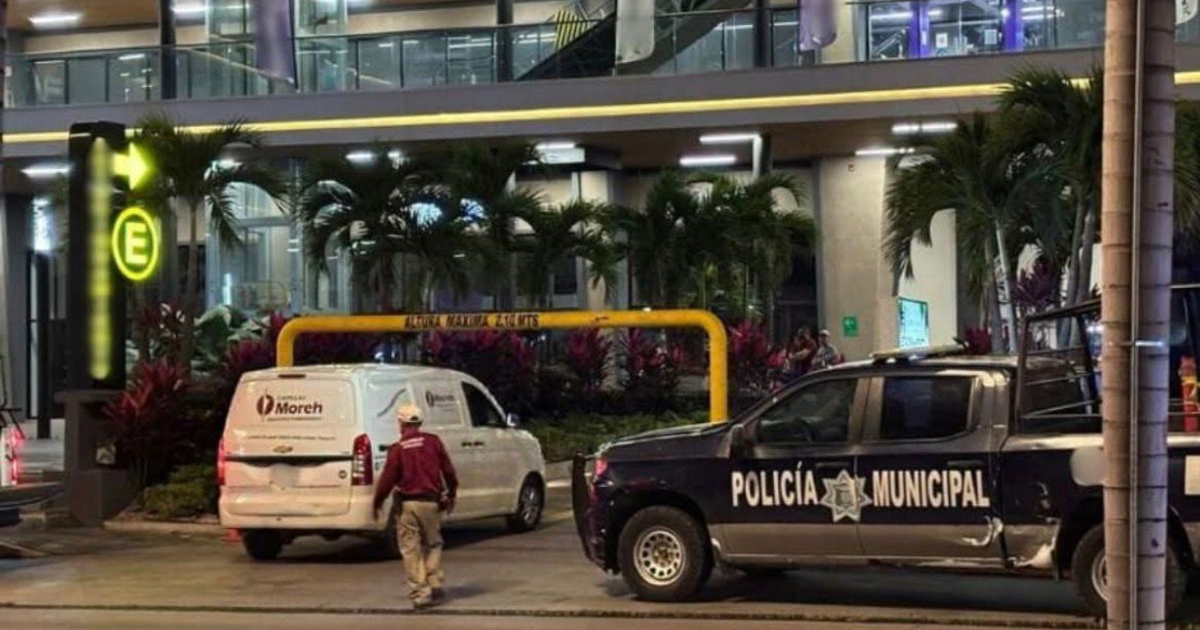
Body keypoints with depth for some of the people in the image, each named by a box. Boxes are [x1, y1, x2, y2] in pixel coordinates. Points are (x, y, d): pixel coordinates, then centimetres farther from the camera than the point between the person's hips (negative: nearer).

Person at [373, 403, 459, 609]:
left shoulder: (397, 449, -7)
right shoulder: (433, 442, 0)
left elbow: (388, 478, -6)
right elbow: (448, 470, 4)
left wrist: (377, 502, 7)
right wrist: (451, 494, 18)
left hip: (408, 504, -2)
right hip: (431, 502, 3)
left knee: (411, 550, 3)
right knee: (432, 543, 21)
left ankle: (420, 592, 0)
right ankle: (435, 583, 14)